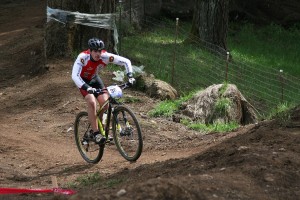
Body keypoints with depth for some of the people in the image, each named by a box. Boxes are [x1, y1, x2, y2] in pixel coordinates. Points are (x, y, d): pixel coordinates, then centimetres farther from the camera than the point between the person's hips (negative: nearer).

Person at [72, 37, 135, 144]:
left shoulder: (106, 56, -27)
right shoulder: (83, 57, -35)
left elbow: (126, 61, -21)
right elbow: (74, 76, -44)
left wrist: (130, 76, -35)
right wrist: (87, 88, -57)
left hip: (95, 79, 4)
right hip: (83, 81, -4)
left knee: (105, 103, -14)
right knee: (92, 102, -27)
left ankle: (99, 126, 12)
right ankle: (96, 133, -22)